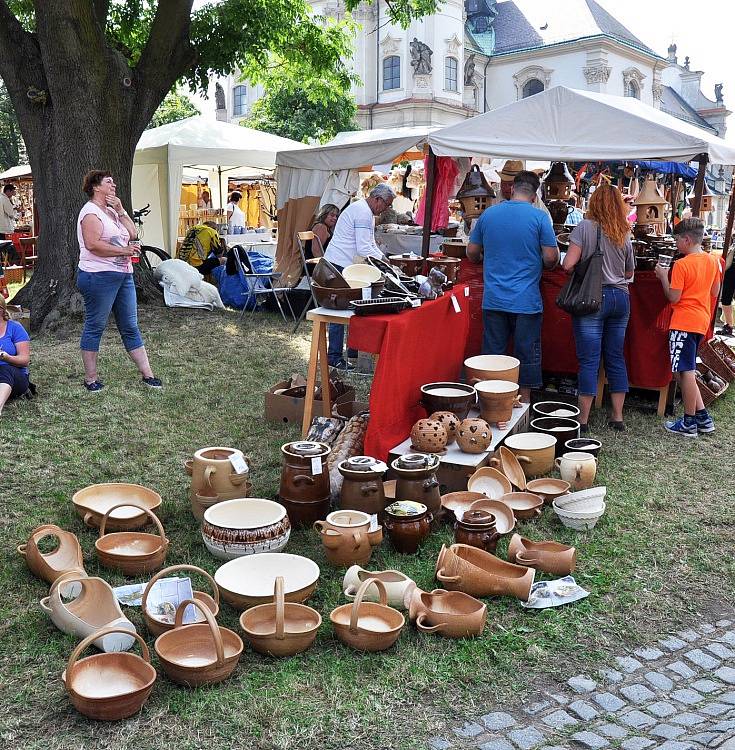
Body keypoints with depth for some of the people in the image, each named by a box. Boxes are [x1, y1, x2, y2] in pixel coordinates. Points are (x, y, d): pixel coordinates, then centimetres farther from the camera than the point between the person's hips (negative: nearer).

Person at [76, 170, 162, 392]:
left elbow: (132, 233, 11)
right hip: (99, 276, -9)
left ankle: (147, 373, 12)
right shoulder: (91, 211, -9)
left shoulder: (112, 211, 20)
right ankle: (90, 378, 9)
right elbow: (93, 244, -20)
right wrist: (124, 250, -16)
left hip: (123, 275, 9)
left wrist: (120, 211, 2)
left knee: (130, 327, 9)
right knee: (95, 327, 0)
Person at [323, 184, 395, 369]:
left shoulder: (365, 211, 18)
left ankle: (354, 350, 22)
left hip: (346, 266, 11)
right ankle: (334, 356, -4)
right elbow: (364, 249, -22)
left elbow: (370, 244, 24)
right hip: (340, 265, -11)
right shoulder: (363, 213, -17)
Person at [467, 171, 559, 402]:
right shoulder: (540, 217, -6)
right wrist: (541, 266, 13)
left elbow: (472, 253, 11)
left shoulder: (488, 214, 4)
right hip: (526, 301, -3)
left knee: (492, 354, 10)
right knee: (526, 355, 7)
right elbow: (551, 257, -9)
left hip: (493, 300, 3)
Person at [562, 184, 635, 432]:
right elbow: (629, 273, 15)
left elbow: (568, 265, -13)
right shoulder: (624, 234, 7)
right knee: (616, 358, 12)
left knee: (588, 360, -3)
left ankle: (582, 419, 1)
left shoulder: (585, 227, -7)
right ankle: (617, 417, 18)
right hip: (620, 298, 5)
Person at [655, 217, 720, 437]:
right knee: (687, 370, 16)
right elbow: (715, 292, 16)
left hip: (684, 322, -8)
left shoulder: (681, 265, -15)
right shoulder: (713, 261, 8)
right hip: (701, 321, 9)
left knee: (685, 371, -3)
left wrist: (663, 277, -3)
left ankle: (689, 423, 3)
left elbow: (673, 297, -14)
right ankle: (703, 418, 16)